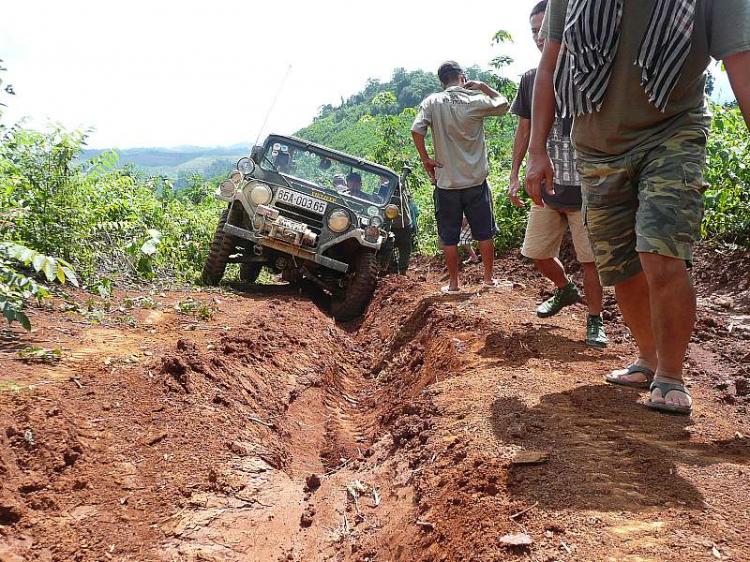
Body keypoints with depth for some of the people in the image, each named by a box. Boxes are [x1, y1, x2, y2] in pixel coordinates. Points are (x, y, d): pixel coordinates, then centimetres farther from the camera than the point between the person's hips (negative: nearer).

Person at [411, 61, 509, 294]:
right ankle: (489, 277, 22)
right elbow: (503, 104, 13)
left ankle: (453, 283, 15)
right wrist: (483, 87, 14)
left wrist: (425, 158, -3)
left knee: (449, 237, 9)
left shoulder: (432, 102, -4)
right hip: (476, 181, 0)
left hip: (446, 182, 0)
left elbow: (416, 131, -14)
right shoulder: (476, 101, -4)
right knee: (484, 233, 14)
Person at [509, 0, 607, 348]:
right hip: (546, 188, 5)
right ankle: (566, 290, 39)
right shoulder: (531, 80, 8)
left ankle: (595, 321, 17)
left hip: (585, 188, -5)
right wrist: (514, 176, 10)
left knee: (590, 259, 0)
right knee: (537, 253, 12)